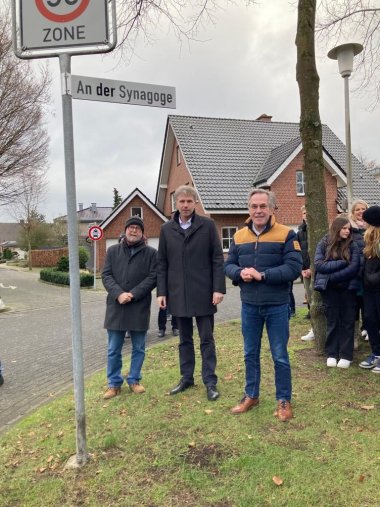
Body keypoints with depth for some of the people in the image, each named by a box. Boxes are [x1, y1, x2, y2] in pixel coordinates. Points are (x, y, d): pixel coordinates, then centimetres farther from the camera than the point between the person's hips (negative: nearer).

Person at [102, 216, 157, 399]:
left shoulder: (151, 253, 3)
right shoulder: (113, 251, 9)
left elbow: (153, 277, -5)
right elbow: (106, 275, 2)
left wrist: (133, 294, -15)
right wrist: (119, 294, -14)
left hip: (140, 308, -1)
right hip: (116, 307, 1)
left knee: (138, 348, 10)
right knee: (114, 350, 8)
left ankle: (134, 380, 27)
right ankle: (114, 383, 21)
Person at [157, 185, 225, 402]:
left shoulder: (207, 225, -2)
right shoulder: (166, 229, 6)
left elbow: (218, 259, -3)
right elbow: (162, 263, 8)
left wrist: (219, 288, -10)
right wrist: (161, 292, 2)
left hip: (203, 293, -3)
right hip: (178, 294, 3)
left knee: (207, 340, 5)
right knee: (185, 339, 14)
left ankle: (210, 382, 15)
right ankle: (187, 378, 26)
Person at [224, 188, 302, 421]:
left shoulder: (286, 234, -8)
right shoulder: (239, 236, 6)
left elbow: (294, 268, -16)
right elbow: (228, 265, 7)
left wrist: (262, 274, -23)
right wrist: (240, 272, -16)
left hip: (277, 306, -4)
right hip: (249, 306, 4)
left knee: (280, 356, 8)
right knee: (251, 354, 16)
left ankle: (284, 400, 25)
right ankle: (251, 395, 32)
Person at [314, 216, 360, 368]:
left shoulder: (352, 245, 0)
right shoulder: (324, 244, 0)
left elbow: (354, 268, -11)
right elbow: (318, 265, -12)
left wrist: (332, 276, -15)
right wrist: (341, 262, -16)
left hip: (348, 288, 0)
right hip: (329, 288, 0)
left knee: (347, 321, 5)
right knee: (332, 321, 6)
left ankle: (346, 355, 13)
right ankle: (331, 354, 16)